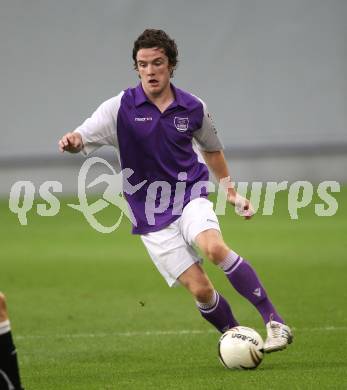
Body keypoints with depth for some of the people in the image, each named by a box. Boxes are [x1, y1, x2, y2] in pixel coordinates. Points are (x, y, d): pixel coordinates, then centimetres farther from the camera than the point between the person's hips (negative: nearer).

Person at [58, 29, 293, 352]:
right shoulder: (120, 108, -6)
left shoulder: (193, 108, 1)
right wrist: (72, 142, -41)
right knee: (200, 289, -12)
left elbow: (212, 149, 20)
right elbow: (82, 137, -17)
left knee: (215, 248, -31)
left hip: (190, 197, 1)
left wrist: (230, 192, 18)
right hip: (152, 218, 0)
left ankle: (274, 322, -25)